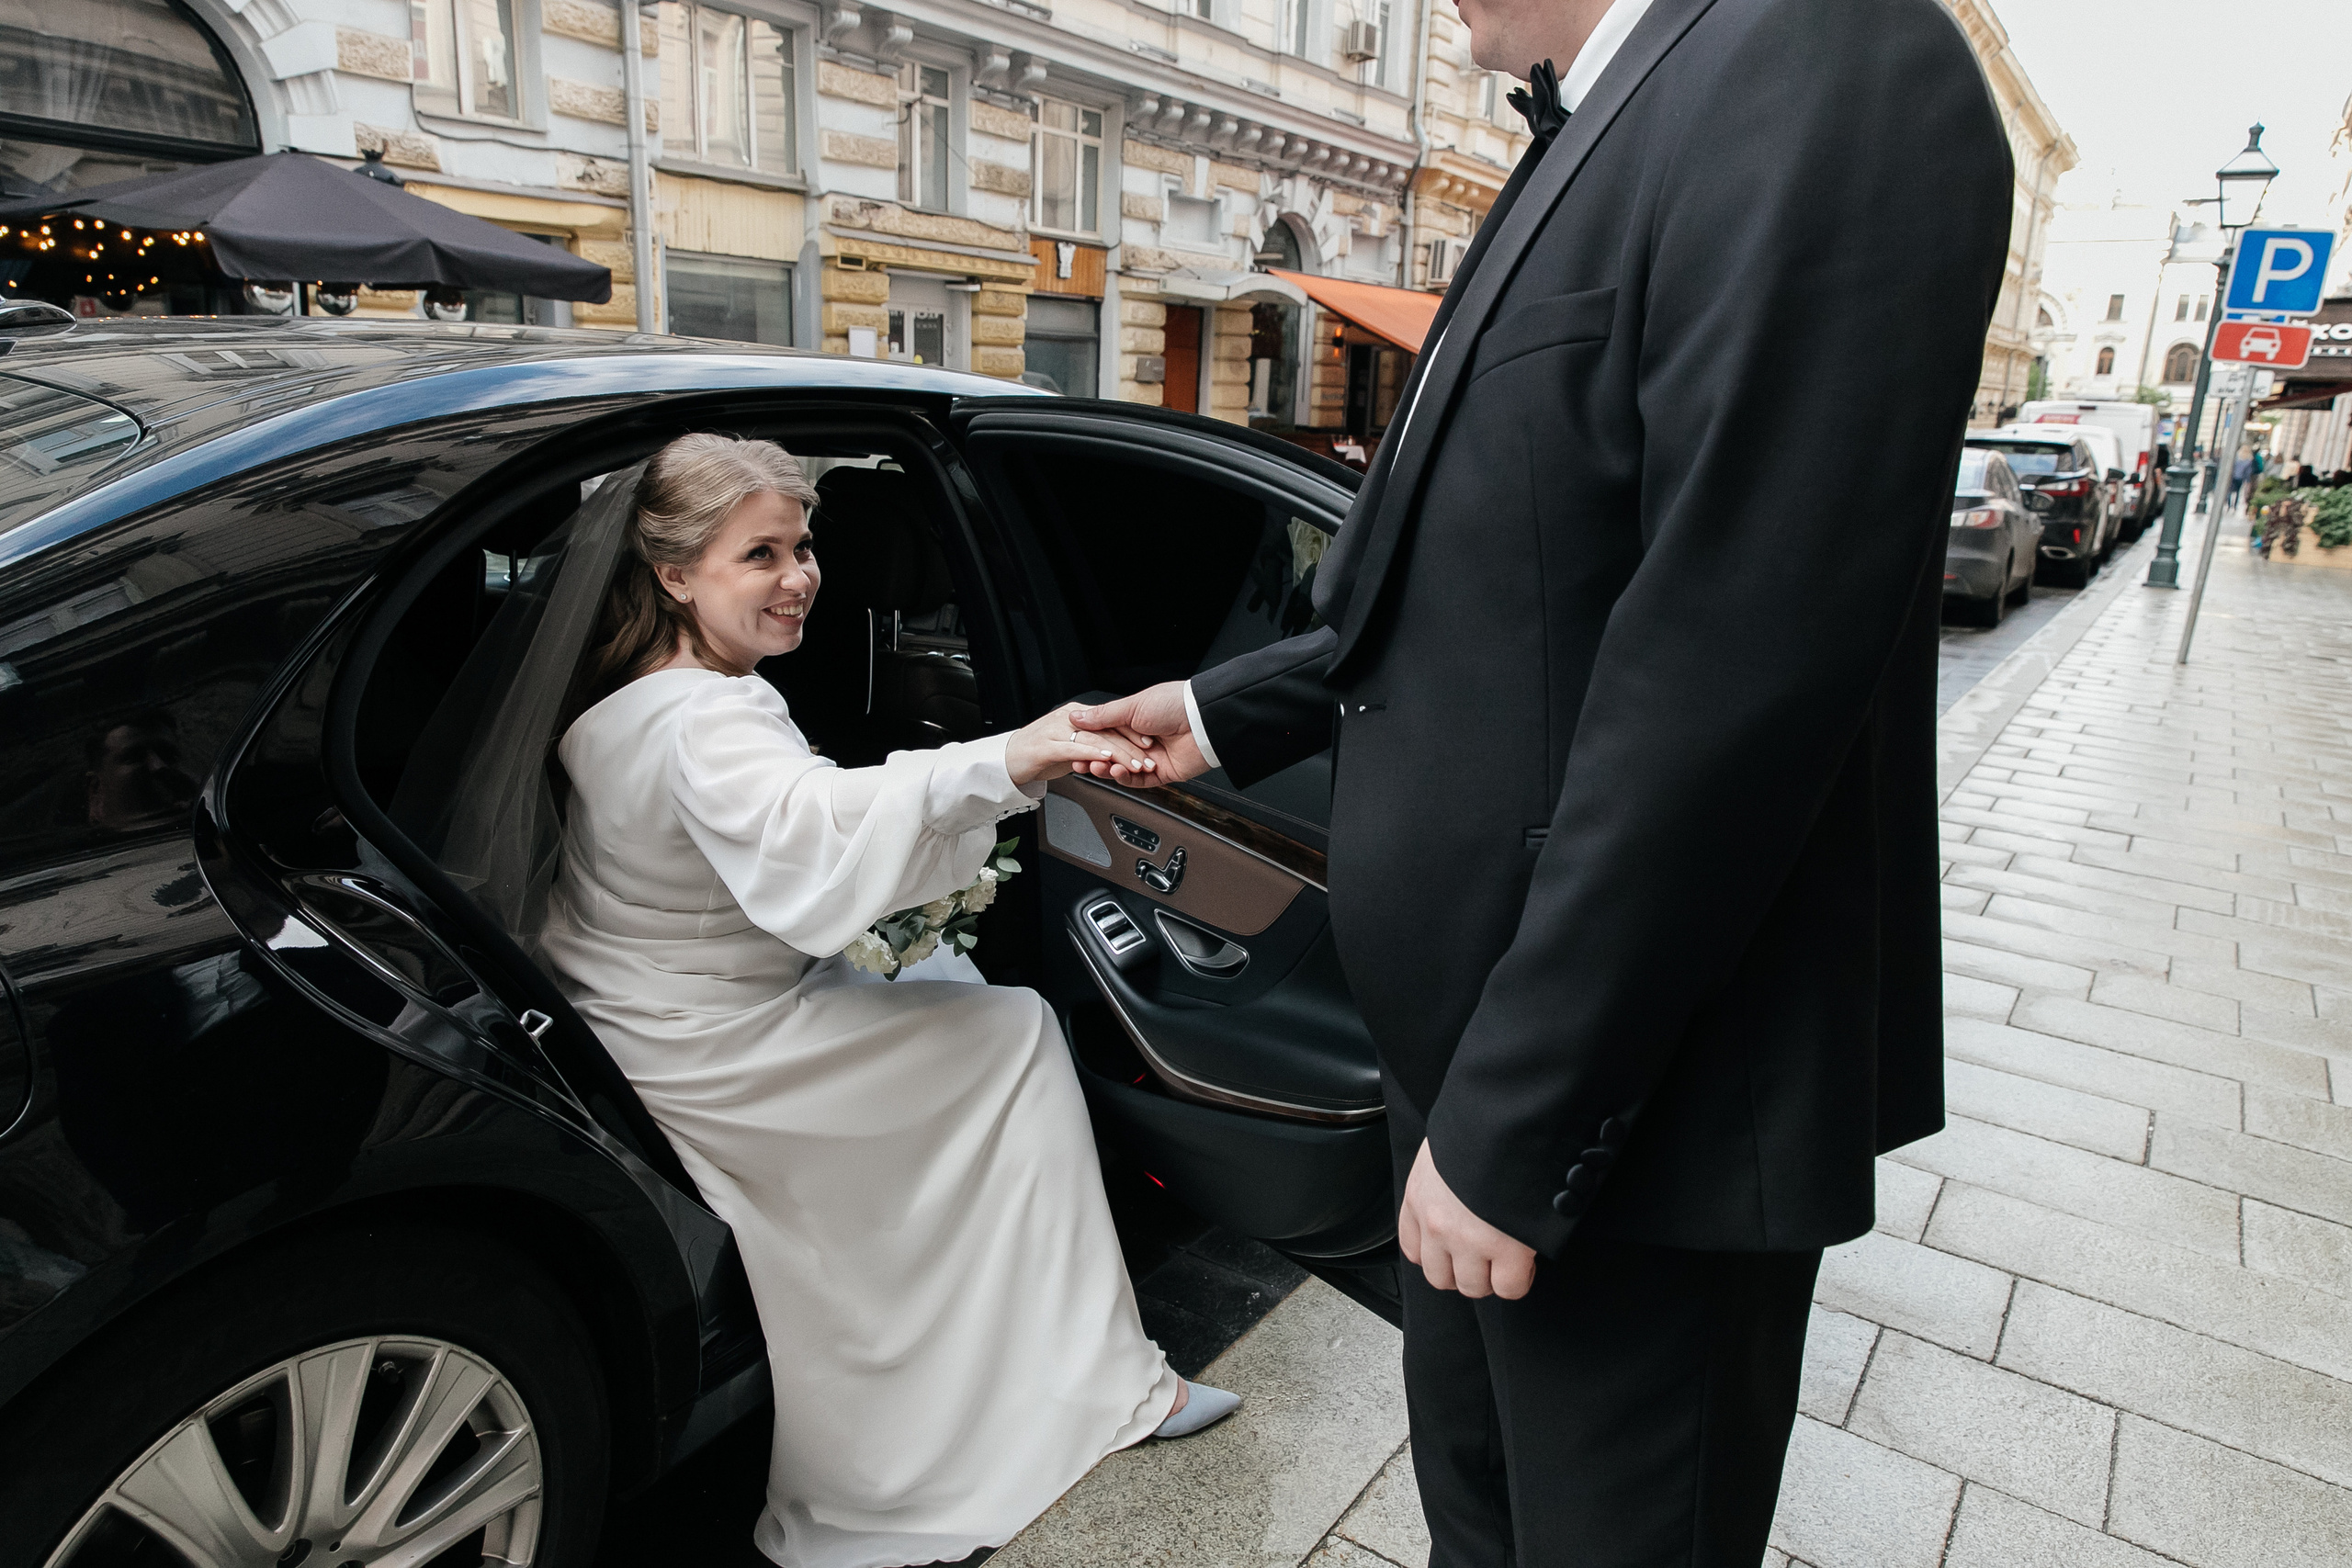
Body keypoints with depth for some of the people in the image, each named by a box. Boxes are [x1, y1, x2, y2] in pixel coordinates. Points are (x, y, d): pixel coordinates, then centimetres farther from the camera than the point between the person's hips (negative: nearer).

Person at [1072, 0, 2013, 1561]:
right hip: (1484, 1028, 9)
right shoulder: (1597, 139, 13)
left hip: (1632, 1094, -9)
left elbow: (1724, 687, -26)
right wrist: (1227, 713, 19)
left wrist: (1514, 1121, -21)